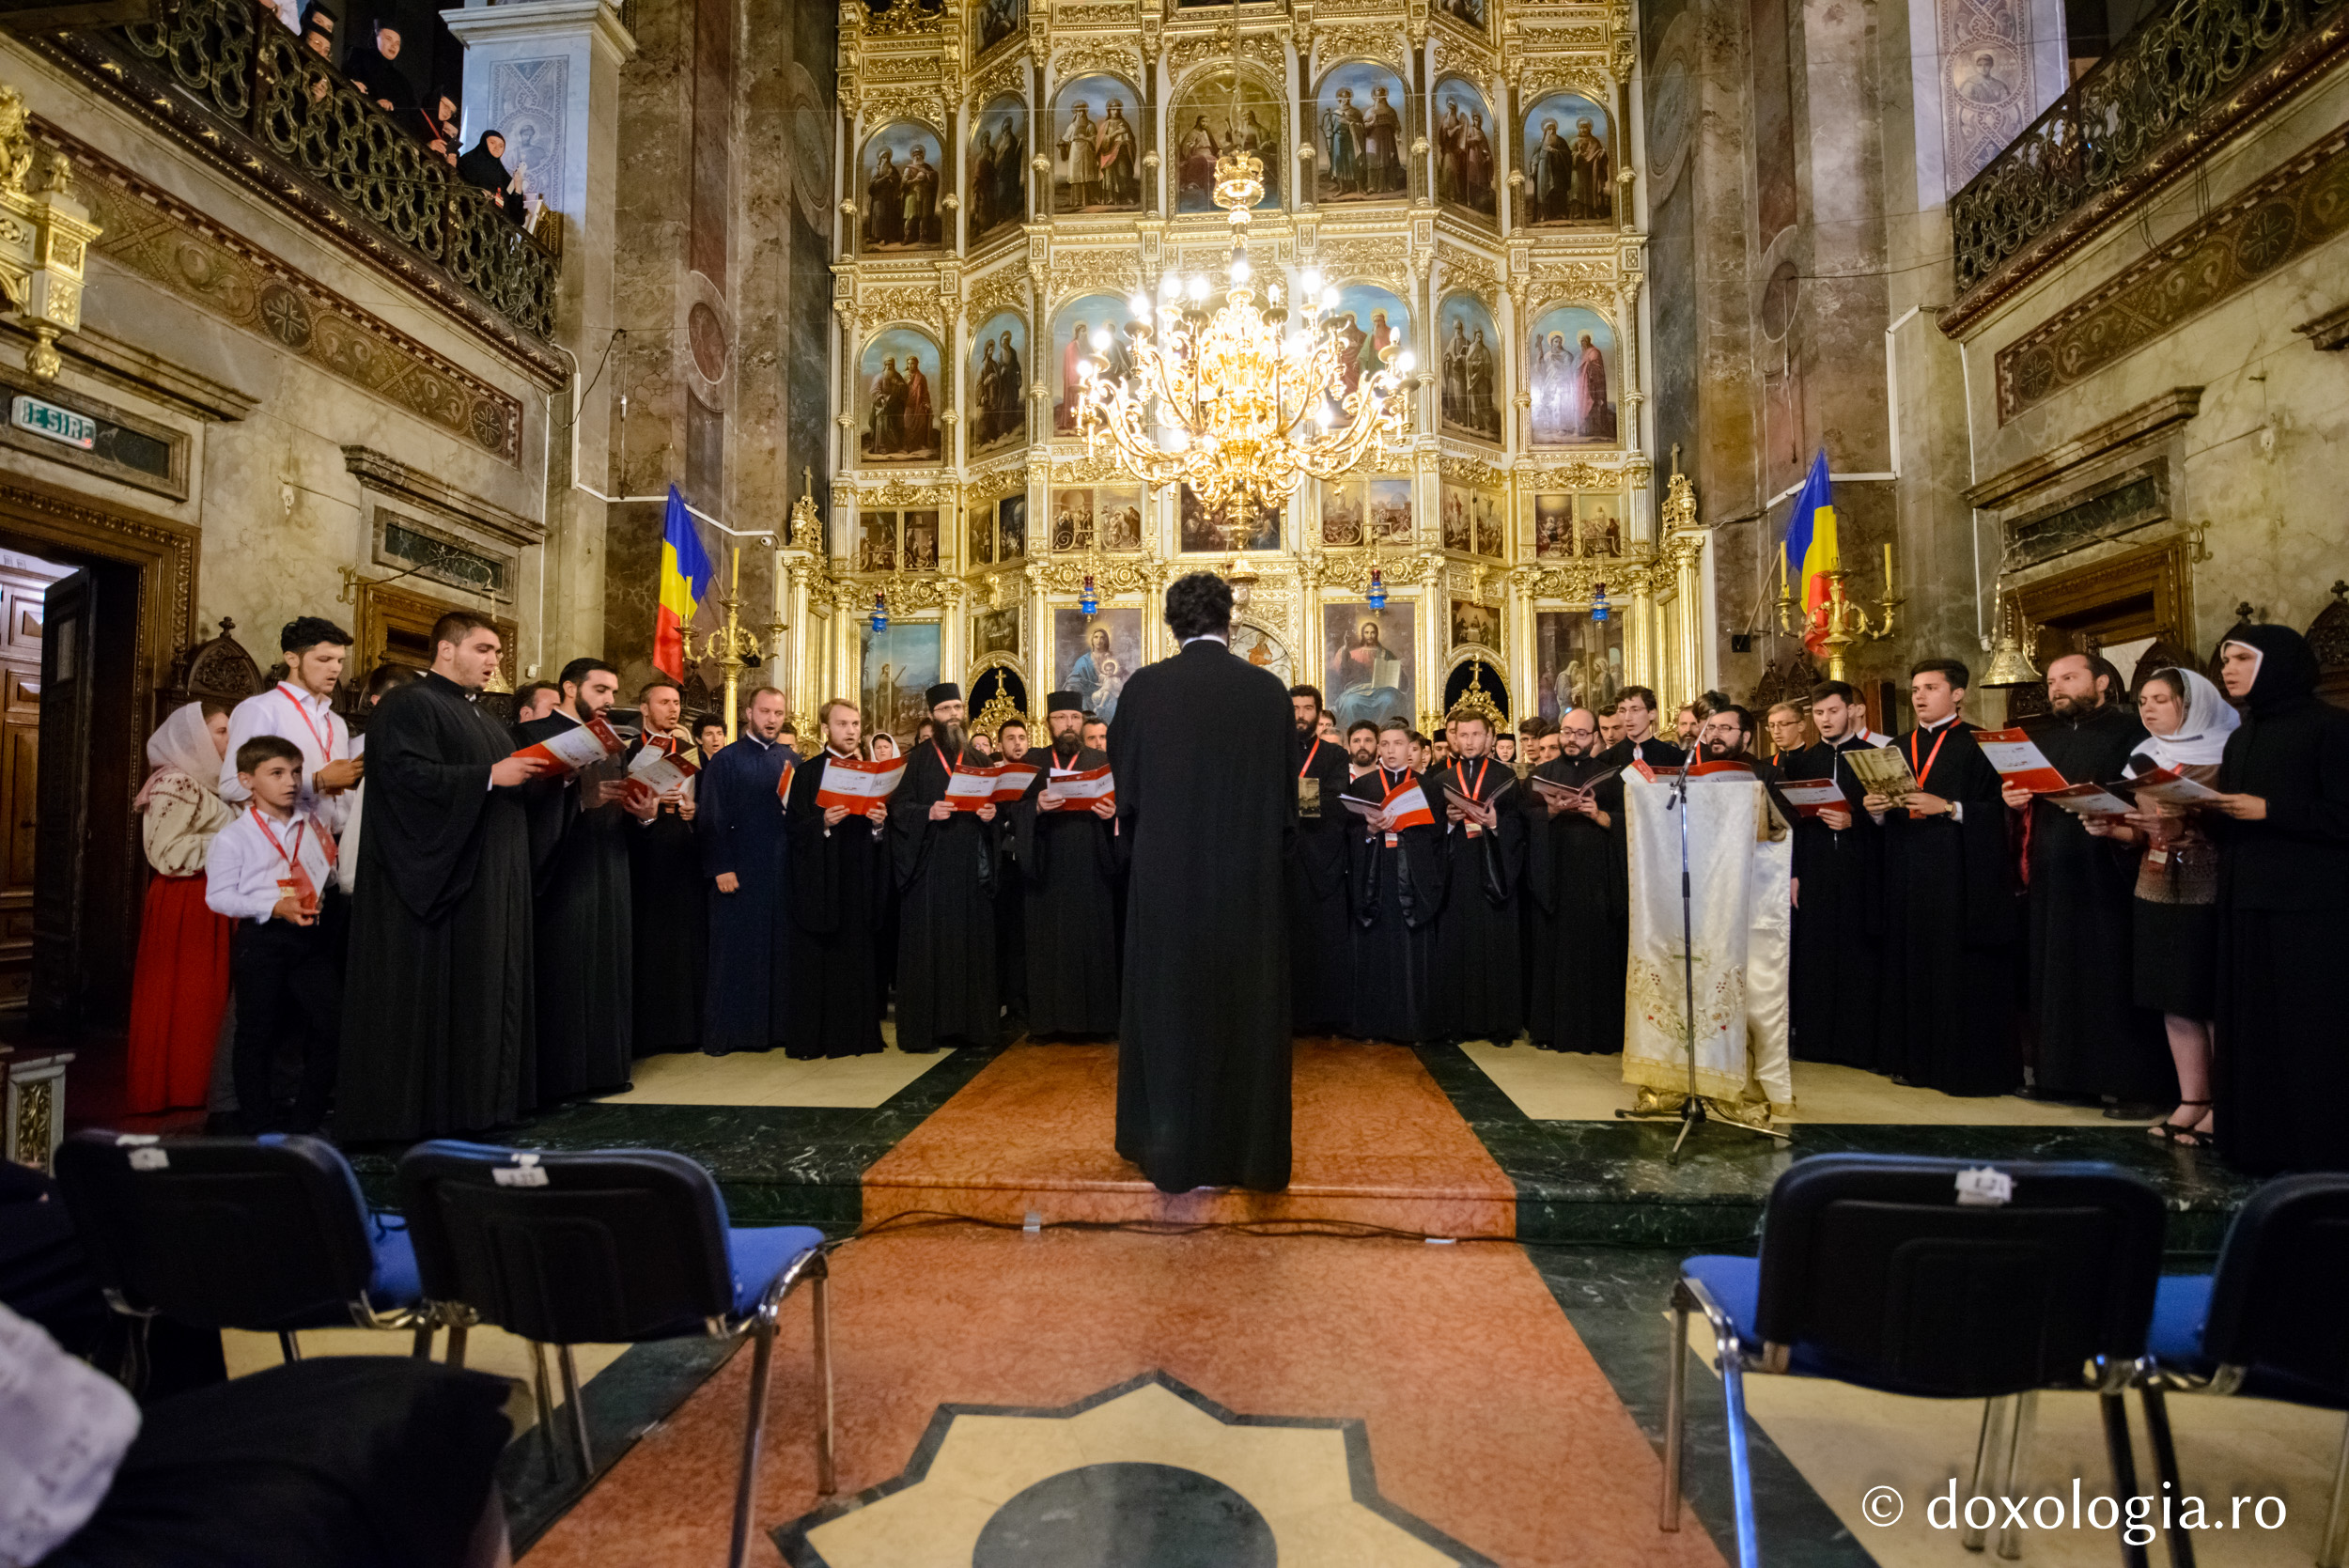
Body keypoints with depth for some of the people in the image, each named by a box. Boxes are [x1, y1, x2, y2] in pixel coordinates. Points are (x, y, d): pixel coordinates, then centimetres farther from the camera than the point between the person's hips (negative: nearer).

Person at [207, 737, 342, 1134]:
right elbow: (218, 895, -8)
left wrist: (329, 887, 0)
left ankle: (308, 1115, 15)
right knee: (258, 1030, 5)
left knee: (332, 1020, 1)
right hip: (260, 939, -4)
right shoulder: (234, 837, -4)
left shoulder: (314, 828, 10)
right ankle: (259, 1117, 19)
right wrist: (274, 907, -18)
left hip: (311, 936, 4)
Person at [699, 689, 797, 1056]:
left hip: (782, 870, 3)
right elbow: (711, 818, -5)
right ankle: (723, 1033, 10)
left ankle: (774, 1025, 15)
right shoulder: (726, 760, 0)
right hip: (739, 871, -3)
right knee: (734, 949, 2)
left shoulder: (791, 759, 11)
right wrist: (720, 868, -12)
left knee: (778, 948, 7)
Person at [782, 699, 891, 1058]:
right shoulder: (806, 773, 2)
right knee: (814, 960, 0)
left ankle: (855, 1034, 14)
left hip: (860, 881, 3)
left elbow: (886, 836, 10)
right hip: (818, 881, -3)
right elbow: (793, 828, -5)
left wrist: (880, 822, -11)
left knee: (857, 957, 5)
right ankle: (809, 1038, 8)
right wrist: (823, 822, -22)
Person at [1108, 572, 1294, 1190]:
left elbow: (1123, 783, 2)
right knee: (1246, 1012, 11)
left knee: (1169, 1007, 13)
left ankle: (1172, 1154, 23)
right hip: (1250, 879, 1)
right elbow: (1288, 789, 5)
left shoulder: (1144, 687, -7)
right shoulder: (1268, 689, -3)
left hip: (1165, 876, 0)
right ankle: (1253, 1155, 20)